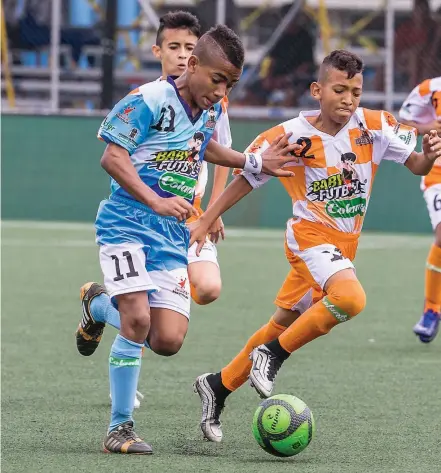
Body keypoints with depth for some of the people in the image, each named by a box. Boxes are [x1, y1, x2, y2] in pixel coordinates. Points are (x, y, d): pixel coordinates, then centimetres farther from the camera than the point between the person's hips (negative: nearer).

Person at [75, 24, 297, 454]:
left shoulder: (211, 111, 10)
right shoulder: (149, 100, -12)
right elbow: (112, 157, -17)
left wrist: (255, 162, 25)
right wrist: (156, 202, -28)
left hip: (173, 234, 7)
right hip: (127, 222, -7)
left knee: (168, 341, -3)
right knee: (138, 319, -23)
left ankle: (98, 304, 29)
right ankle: (120, 428, -7)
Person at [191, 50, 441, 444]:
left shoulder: (373, 126, -4)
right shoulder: (293, 136, -13)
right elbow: (247, 178, -1)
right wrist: (205, 222, 2)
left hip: (344, 244, 5)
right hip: (310, 236, -5)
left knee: (283, 325, 12)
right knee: (350, 297, -33)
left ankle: (218, 386, 28)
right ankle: (273, 355, -17)